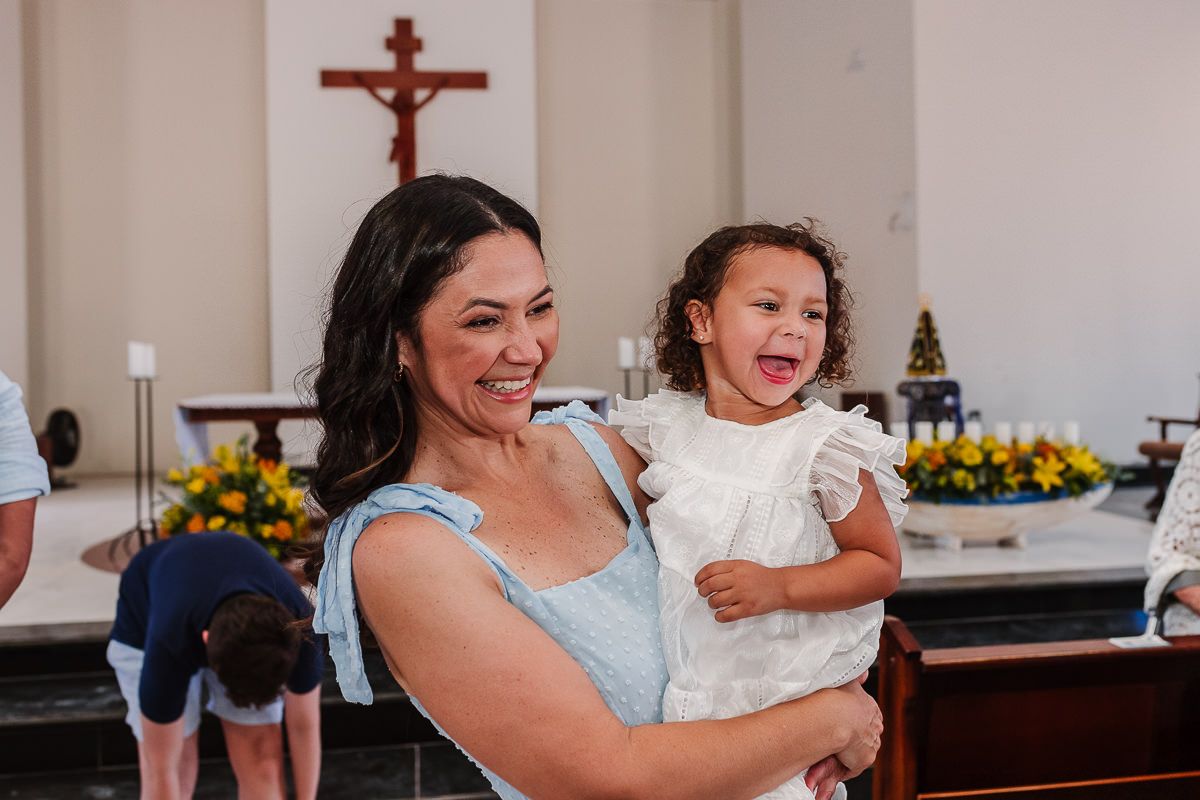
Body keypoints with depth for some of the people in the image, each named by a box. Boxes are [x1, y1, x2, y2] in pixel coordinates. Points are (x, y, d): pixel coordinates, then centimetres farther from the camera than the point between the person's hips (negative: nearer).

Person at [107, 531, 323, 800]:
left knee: (264, 760, -9)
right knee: (175, 772, -10)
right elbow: (161, 772, -32)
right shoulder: (169, 641, -42)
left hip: (250, 629, 2)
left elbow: (304, 727, -19)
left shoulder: (297, 626, -36)